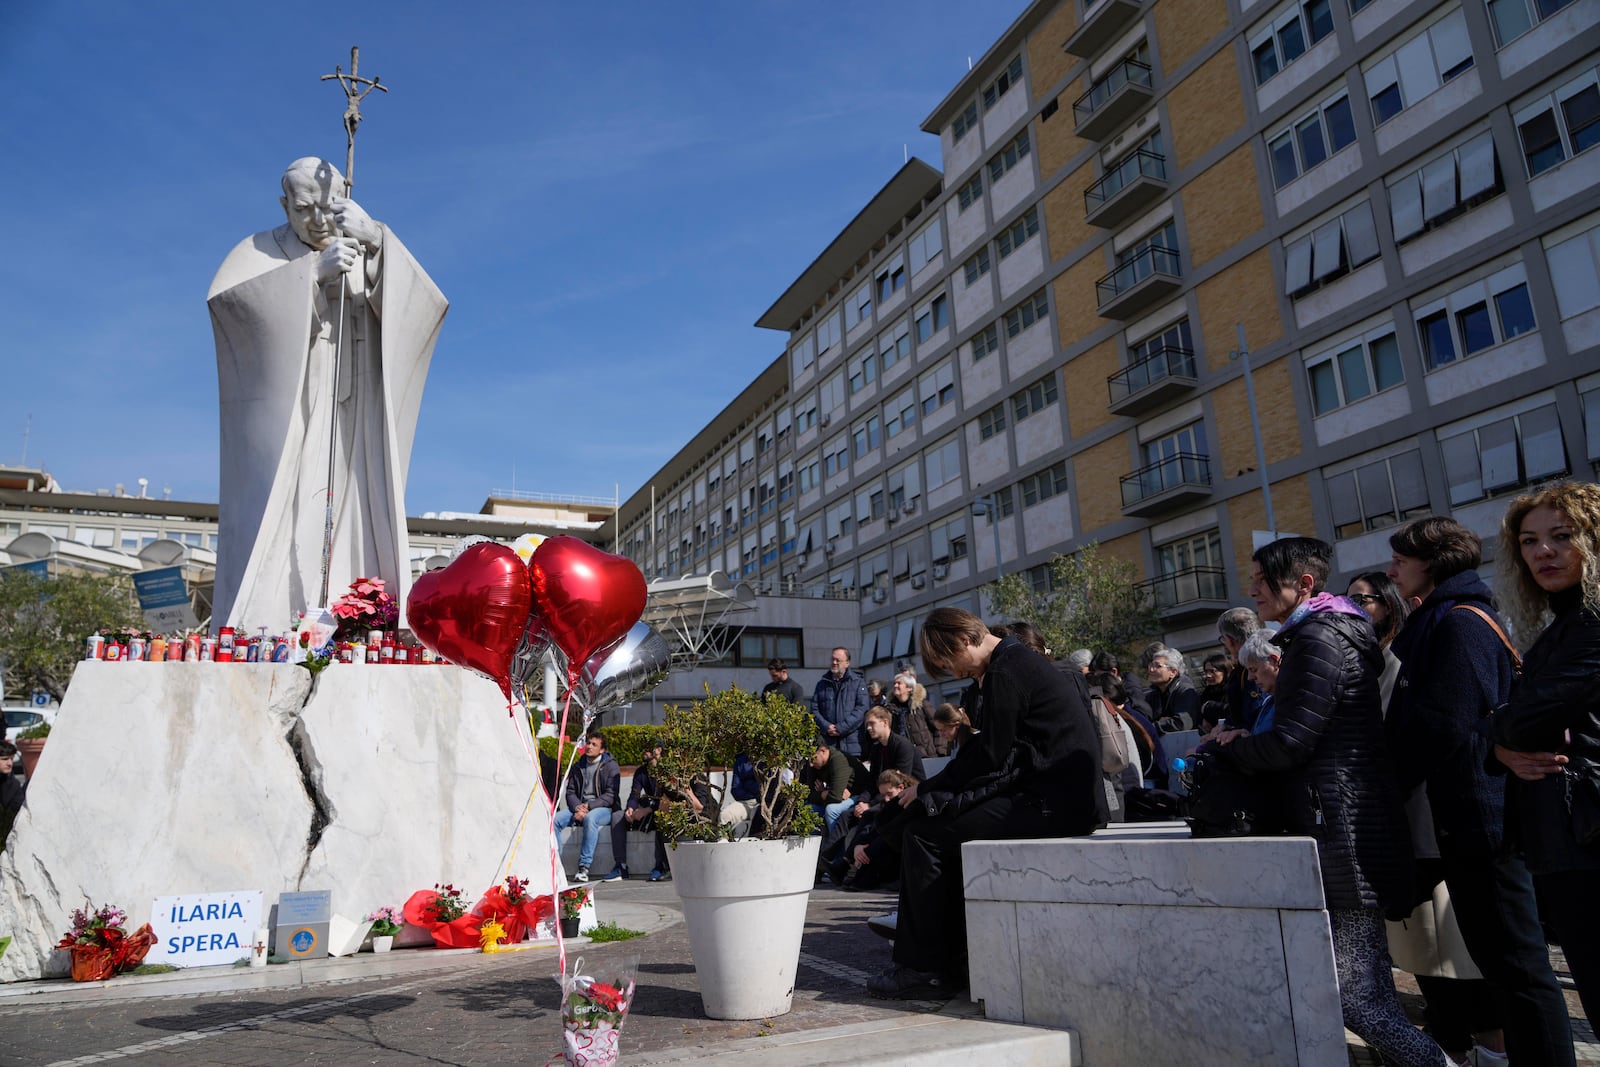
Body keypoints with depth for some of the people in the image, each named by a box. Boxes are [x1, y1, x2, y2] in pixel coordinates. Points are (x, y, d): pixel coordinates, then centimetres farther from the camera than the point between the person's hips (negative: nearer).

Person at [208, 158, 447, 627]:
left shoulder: (372, 258, 14)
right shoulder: (261, 252, 11)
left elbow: (425, 306, -7)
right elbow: (223, 298, -11)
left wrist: (375, 241, -24)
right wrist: (315, 271, -22)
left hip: (348, 430, 1)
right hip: (280, 426, -1)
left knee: (347, 537, -9)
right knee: (271, 535, -12)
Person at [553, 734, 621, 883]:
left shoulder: (611, 766, 0)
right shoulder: (577, 767, 16)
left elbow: (611, 795, -8)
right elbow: (570, 791, 10)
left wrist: (589, 806, -19)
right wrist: (577, 807, -12)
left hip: (604, 808, -5)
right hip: (579, 807, 5)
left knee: (590, 818, -39)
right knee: (555, 819, -22)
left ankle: (584, 867, -38)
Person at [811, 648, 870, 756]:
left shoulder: (858, 683, 5)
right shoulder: (822, 684, 15)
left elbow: (862, 709, -5)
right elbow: (814, 709, 10)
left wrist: (841, 728, -13)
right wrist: (826, 727, -8)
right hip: (827, 742, 2)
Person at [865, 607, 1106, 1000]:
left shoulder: (1004, 673, -13)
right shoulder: (1021, 660, 18)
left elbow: (991, 756, -12)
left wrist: (928, 788, -2)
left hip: (1054, 802, -11)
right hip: (1074, 798, 11)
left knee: (923, 832, -9)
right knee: (948, 824, 17)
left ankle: (925, 968, -1)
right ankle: (954, 959, 18)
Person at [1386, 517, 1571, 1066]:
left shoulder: (1461, 622, -15)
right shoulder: (1438, 621, 17)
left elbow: (1444, 727, -21)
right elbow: (1414, 722, 19)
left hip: (1474, 816, -10)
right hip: (1452, 819, 10)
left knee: (1514, 963, -3)